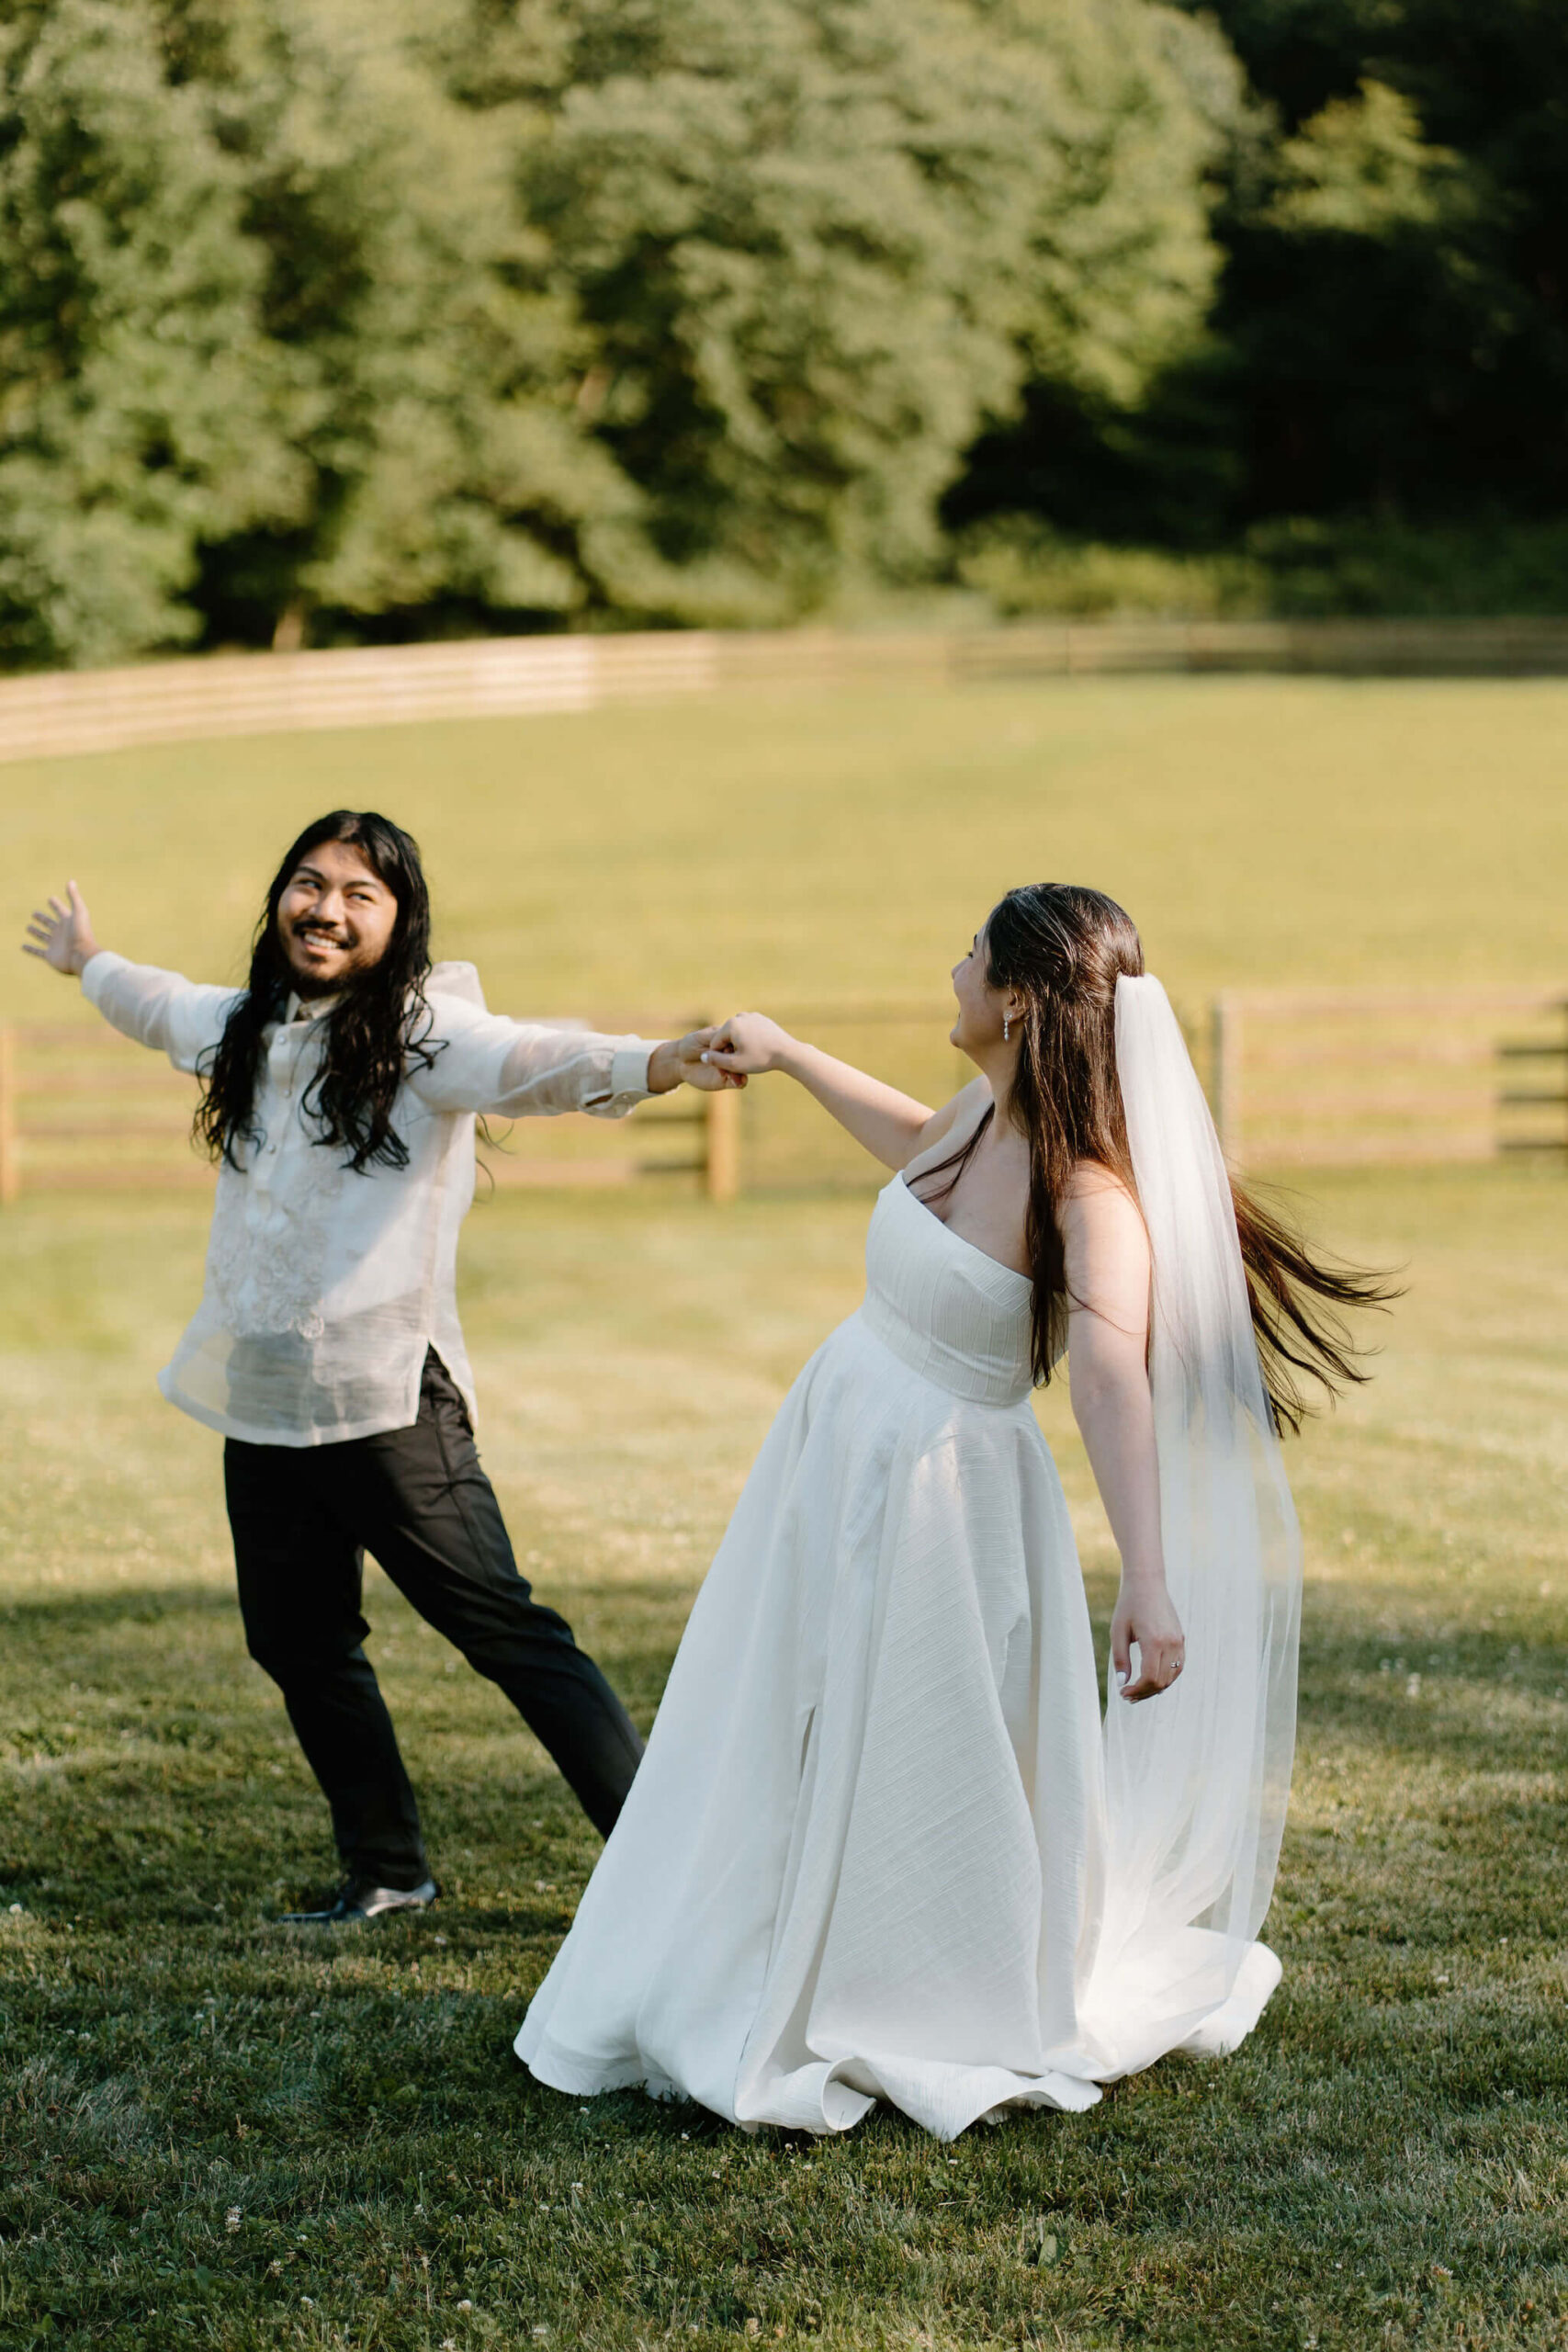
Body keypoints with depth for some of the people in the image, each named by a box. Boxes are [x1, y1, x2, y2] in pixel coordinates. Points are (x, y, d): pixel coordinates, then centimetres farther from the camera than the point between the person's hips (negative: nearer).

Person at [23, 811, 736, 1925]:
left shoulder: (422, 1031, -10)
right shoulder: (252, 1026, 12)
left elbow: (529, 1060, -29)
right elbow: (169, 1009, 35)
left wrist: (645, 1066, -48)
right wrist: (91, 965, 54)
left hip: (386, 1397, -7)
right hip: (262, 1403, 8)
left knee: (506, 1632, -10)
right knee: (300, 1645, 13)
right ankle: (387, 1873, 27)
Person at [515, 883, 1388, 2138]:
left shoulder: (1086, 1188, -26)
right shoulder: (984, 1115, -1)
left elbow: (1114, 1378, -40)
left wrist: (1151, 1581, -50)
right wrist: (788, 1056, 33)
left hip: (942, 1498, -9)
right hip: (836, 1462, 9)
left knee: (923, 1782, 5)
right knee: (781, 1759, 21)